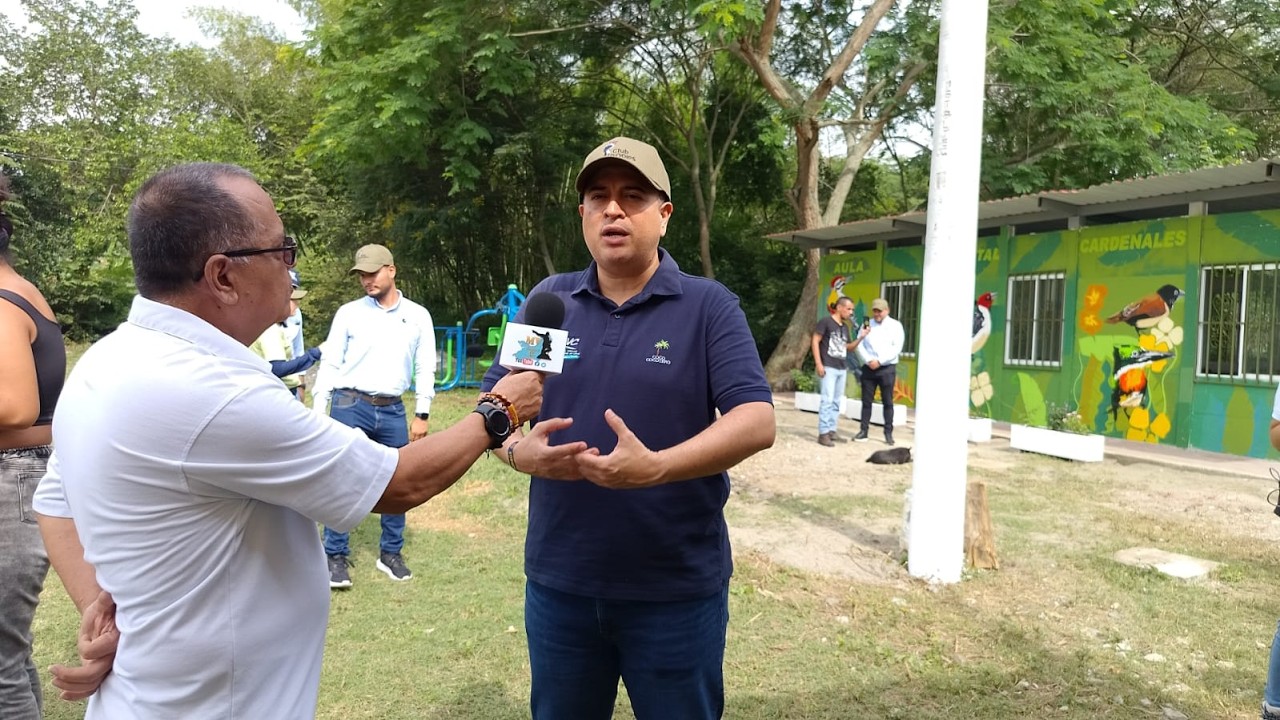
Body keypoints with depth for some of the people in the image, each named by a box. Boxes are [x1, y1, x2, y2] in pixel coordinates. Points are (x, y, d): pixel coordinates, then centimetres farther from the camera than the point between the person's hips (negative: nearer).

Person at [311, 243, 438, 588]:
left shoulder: (418, 316, 5)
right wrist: (318, 412, -3)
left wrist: (422, 414, 3)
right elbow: (330, 364, 2)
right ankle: (336, 557, 12)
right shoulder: (348, 313, 1)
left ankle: (391, 553, 22)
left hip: (393, 410, 2)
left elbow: (425, 368, 7)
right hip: (350, 406, -2)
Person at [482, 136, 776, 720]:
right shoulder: (548, 301, 3)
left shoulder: (709, 306, -7)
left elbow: (756, 422, -15)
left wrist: (657, 467, -29)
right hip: (558, 582, 3)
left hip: (677, 589, -3)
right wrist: (517, 449, -15)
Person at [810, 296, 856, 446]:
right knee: (827, 400, -11)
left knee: (836, 402, 9)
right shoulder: (825, 322, -5)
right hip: (829, 368, -8)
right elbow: (815, 341, -9)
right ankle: (823, 433, -9)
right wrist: (818, 363, -15)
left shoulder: (845, 327, 16)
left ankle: (831, 431, 16)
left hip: (842, 369, 8)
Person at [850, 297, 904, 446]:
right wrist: (869, 360, -11)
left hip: (887, 368, -3)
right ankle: (863, 431, 9)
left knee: (887, 401, 1)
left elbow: (896, 348, -7)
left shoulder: (895, 326, 2)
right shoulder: (867, 325, 11)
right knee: (866, 400, 4)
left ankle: (888, 433, 5)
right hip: (868, 367, 3)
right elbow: (859, 345, 4)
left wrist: (879, 361, -14)